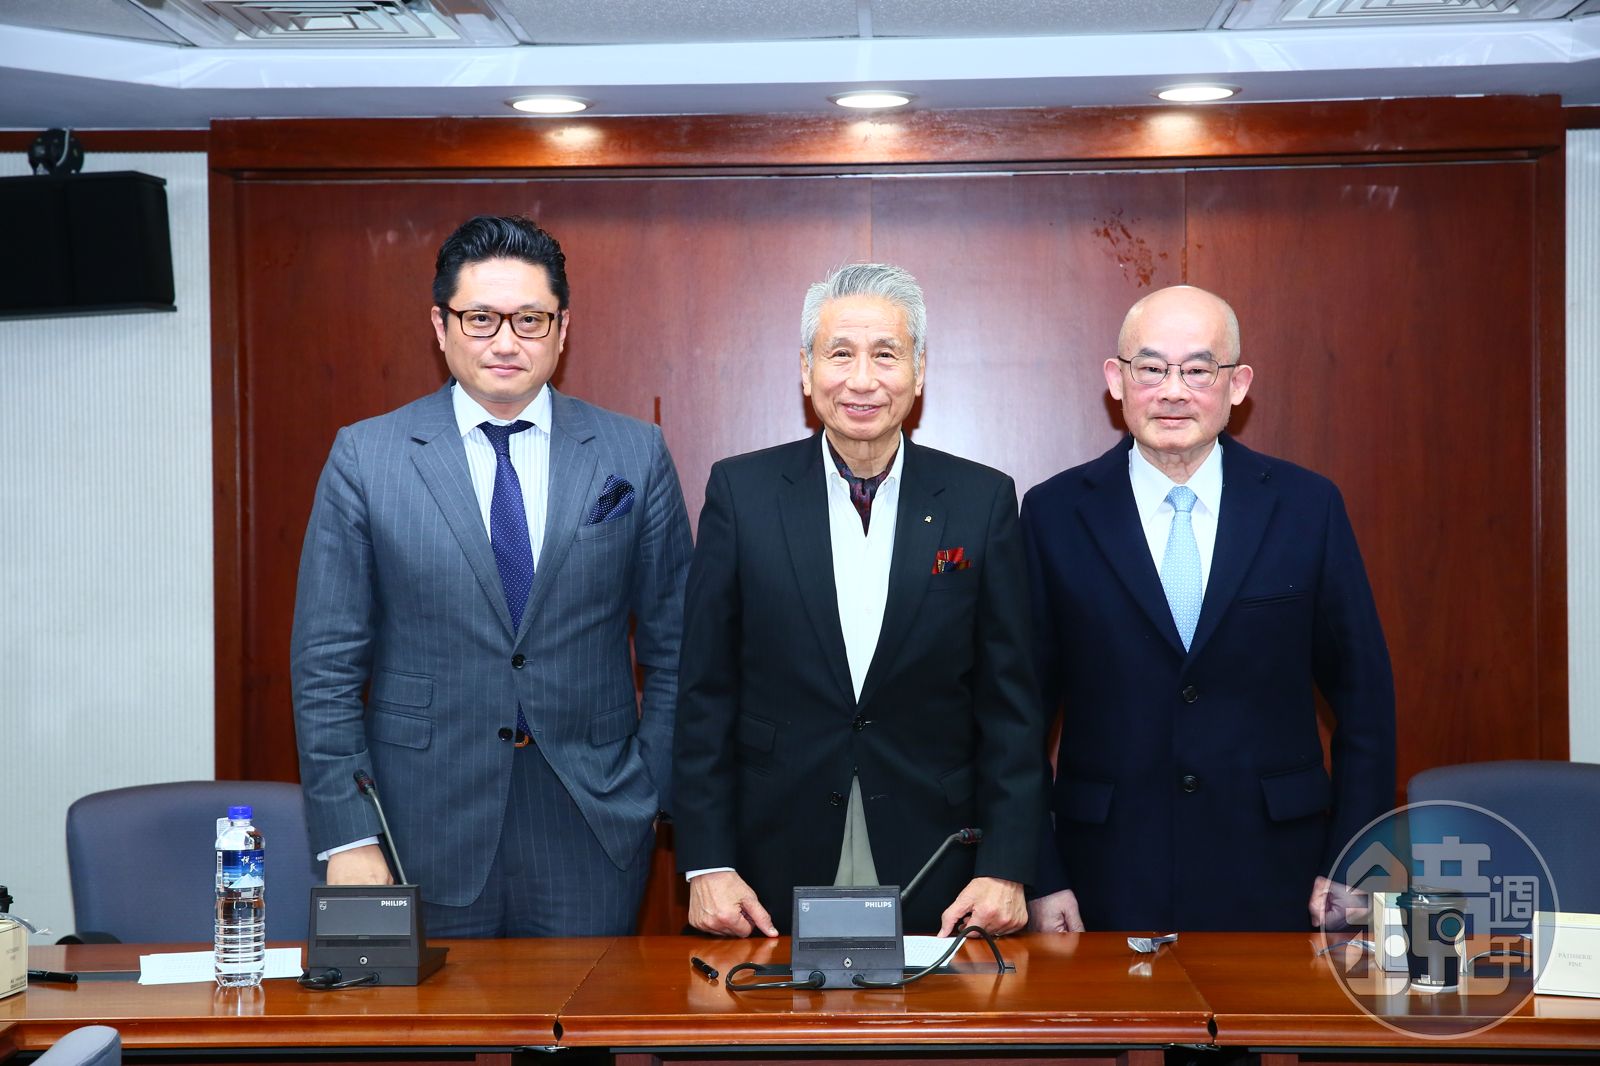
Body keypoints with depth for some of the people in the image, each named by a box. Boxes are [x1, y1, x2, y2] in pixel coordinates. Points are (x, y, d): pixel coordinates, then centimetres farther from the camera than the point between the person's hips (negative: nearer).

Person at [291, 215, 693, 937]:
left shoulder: (636, 457, 3)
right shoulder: (364, 458, 0)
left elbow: (673, 652, 7)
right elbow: (327, 665, -1)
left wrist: (651, 796, -1)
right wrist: (346, 837, -7)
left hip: (593, 833, 1)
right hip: (424, 838, -1)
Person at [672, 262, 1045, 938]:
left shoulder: (982, 500, 1)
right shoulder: (740, 491, -1)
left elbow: (1009, 699, 1)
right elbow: (706, 692, 0)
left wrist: (1006, 865, -5)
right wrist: (707, 864, -5)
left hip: (936, 873, 1)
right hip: (774, 866, 0)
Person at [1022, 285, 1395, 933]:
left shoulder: (1307, 506, 0)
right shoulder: (1055, 514, -1)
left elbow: (1363, 695, 5)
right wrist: (1039, 877, -3)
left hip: (1272, 879, 1)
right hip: (1111, 877, 0)